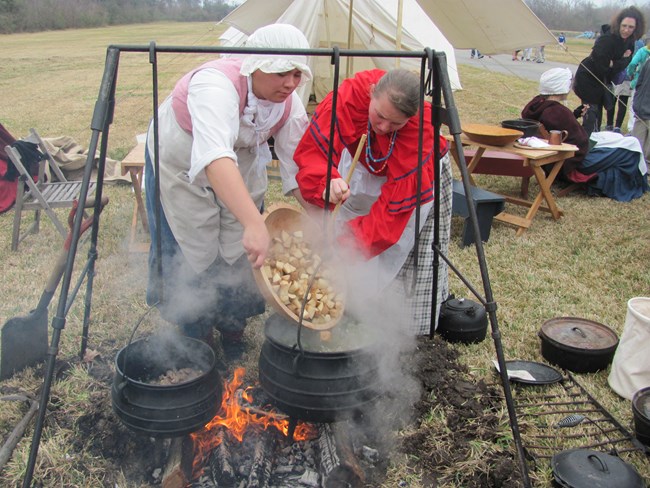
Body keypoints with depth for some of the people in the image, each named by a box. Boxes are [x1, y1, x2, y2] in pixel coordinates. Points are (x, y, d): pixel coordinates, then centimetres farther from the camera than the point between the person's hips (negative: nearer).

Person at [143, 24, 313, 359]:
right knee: (191, 253, 2)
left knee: (242, 252, 5)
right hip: (182, 166, -5)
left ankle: (233, 331, 27)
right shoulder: (216, 86, -40)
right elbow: (215, 157, -55)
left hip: (242, 167, 5)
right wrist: (254, 224, -66)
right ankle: (198, 336, 23)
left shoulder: (289, 103, -19)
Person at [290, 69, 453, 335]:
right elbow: (311, 151, -34)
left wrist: (350, 245, -47)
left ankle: (416, 338, 12)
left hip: (419, 176, -3)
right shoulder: (348, 96, -36)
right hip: (364, 167, 3)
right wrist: (325, 183, -56)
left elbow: (394, 205, -41)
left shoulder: (422, 132, -41)